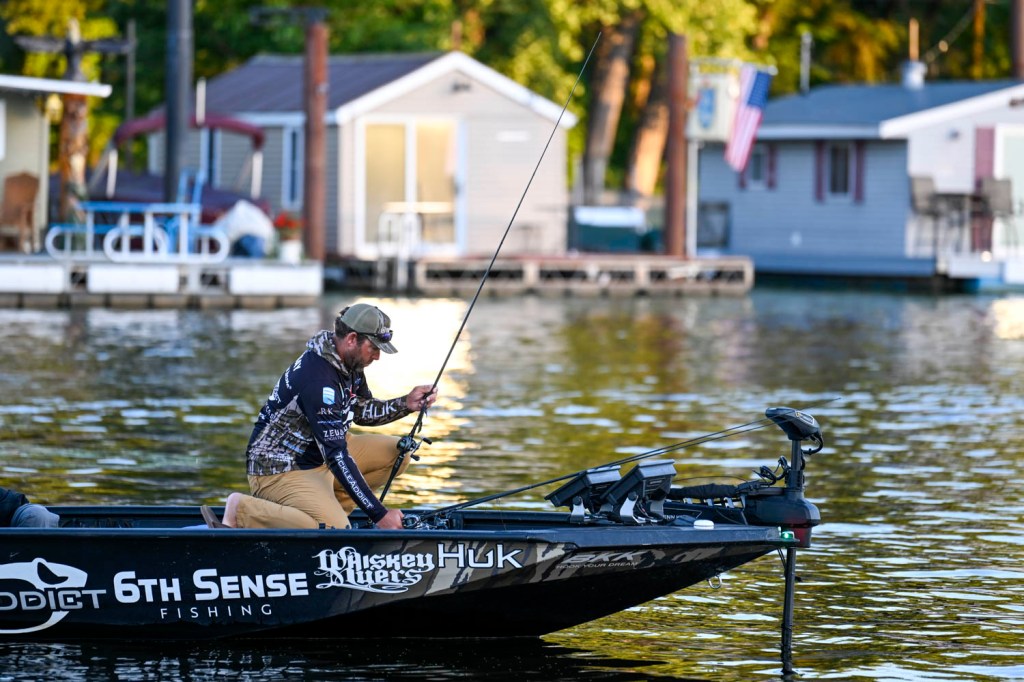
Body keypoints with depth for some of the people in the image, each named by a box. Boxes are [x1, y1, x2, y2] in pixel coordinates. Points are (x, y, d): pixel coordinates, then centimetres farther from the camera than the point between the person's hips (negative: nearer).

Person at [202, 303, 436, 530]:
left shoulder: (348, 363, 1)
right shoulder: (319, 378, -29)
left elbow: (362, 412, 18)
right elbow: (337, 457, -30)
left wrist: (406, 404, -1)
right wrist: (379, 515, -30)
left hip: (317, 455, 10)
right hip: (280, 469, -10)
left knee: (396, 453, 4)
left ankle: (326, 507, 3)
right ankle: (241, 510, -13)